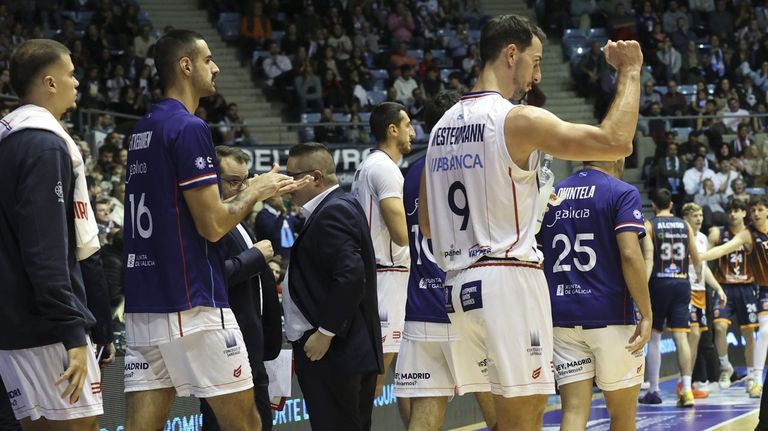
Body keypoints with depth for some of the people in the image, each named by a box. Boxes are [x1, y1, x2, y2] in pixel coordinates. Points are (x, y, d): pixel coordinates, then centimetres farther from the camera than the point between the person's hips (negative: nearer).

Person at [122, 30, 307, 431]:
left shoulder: (142, 131, 16)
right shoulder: (189, 129, -11)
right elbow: (213, 225, -14)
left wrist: (250, 192, 22)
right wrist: (255, 191, 3)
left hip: (142, 303, 8)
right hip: (193, 306, -8)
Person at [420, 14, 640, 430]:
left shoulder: (443, 126, 14)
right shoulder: (518, 120, -10)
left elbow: (426, 222, 20)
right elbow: (616, 141, -14)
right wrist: (629, 71, -3)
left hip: (461, 284, 8)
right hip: (509, 281, -8)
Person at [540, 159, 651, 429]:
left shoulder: (551, 196, 12)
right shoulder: (622, 193, -5)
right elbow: (630, 254, -16)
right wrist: (647, 315, -14)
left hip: (561, 318, 4)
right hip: (610, 316, -4)